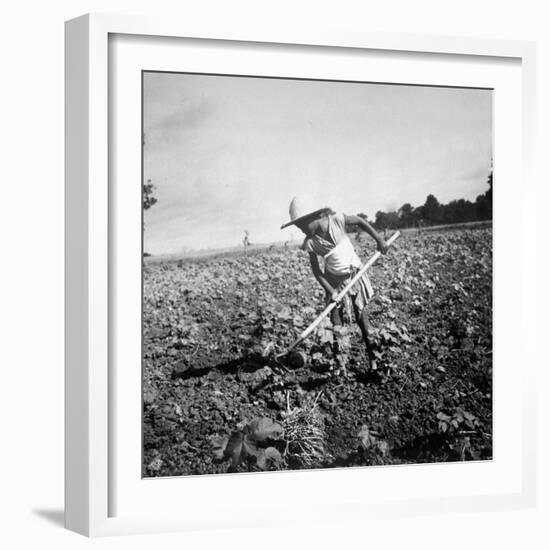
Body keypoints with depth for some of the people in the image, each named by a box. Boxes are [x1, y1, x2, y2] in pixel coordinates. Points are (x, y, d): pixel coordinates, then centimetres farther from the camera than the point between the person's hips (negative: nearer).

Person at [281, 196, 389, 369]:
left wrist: (378, 239, -6)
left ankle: (372, 357, 18)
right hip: (334, 281, 1)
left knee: (362, 317, 7)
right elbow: (316, 269, -11)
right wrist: (330, 290, -19)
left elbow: (359, 221, -5)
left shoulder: (336, 221, -20)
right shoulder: (310, 243, -15)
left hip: (355, 275, -1)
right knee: (336, 321, -2)